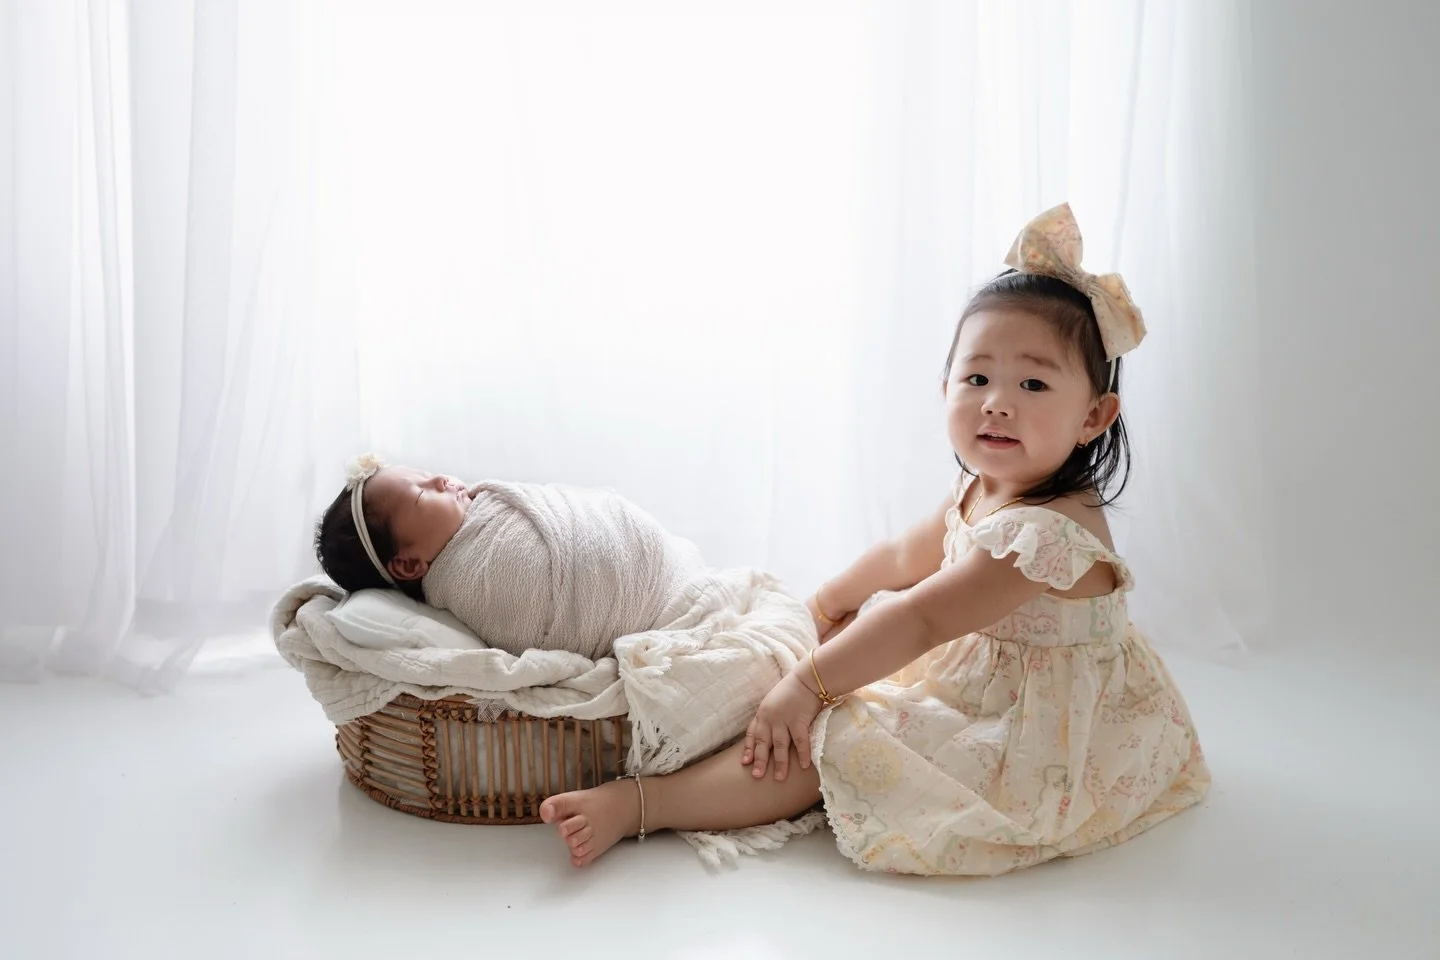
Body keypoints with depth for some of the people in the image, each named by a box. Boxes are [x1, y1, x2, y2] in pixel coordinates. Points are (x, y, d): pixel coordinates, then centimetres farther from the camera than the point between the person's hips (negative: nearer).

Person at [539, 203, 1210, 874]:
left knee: (829, 737, -18)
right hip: (979, 686, 10)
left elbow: (921, 619, -30)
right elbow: (904, 557, 19)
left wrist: (810, 682, -27)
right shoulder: (980, 493, 0)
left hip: (1029, 748, -10)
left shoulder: (1050, 532, -30)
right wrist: (824, 607, 30)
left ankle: (638, 805, -16)